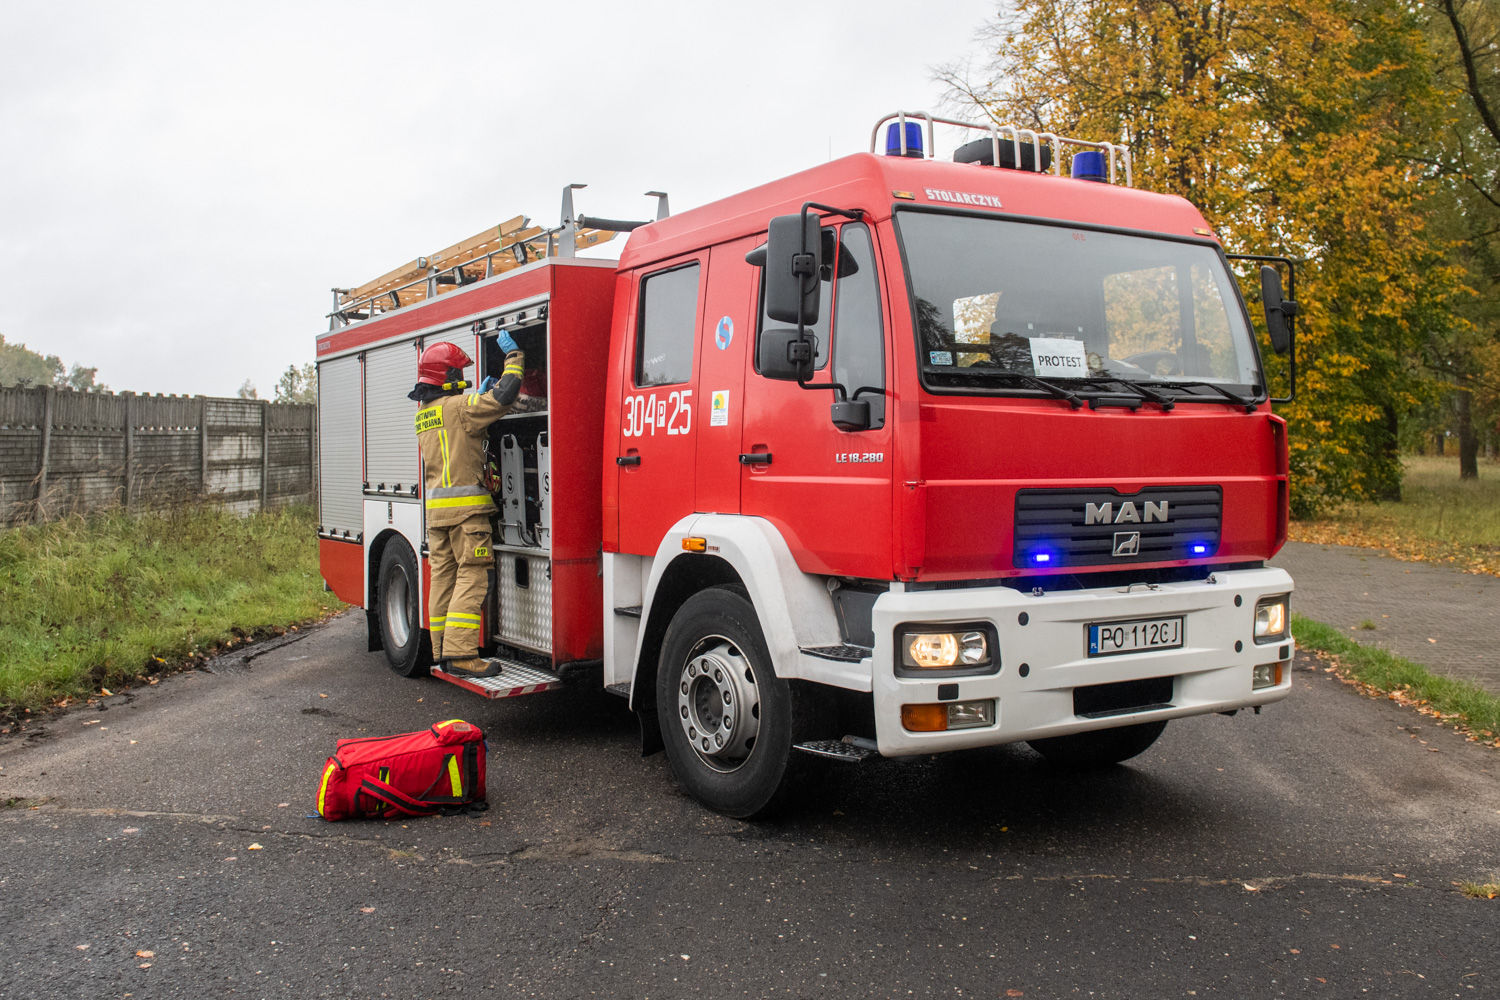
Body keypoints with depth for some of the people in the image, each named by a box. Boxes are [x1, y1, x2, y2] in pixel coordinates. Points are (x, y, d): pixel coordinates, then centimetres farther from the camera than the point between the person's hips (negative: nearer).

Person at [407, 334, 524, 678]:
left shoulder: (424, 413, 17)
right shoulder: (458, 406, -9)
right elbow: (505, 396, -18)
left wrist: (480, 395, 29)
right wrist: (513, 354, -5)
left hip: (436, 507, 9)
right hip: (466, 506, -9)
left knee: (444, 576, 10)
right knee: (471, 576, -9)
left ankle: (442, 651, 15)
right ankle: (460, 653, -14)